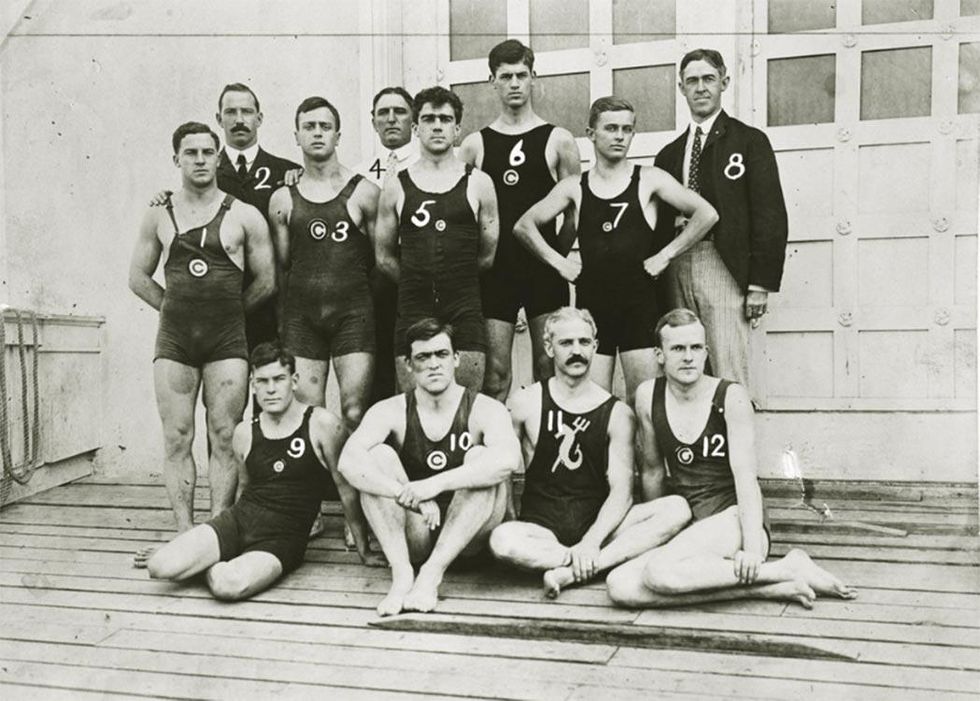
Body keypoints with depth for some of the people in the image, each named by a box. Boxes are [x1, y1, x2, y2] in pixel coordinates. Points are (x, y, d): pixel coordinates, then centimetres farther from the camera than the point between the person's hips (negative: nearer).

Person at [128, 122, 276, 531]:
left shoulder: (244, 216, 2)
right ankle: (185, 533, 6)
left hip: (227, 341, -2)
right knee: (177, 439, 1)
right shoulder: (158, 216, 9)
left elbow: (266, 281, 5)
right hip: (174, 340, 2)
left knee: (224, 439, -2)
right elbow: (138, 278, 16)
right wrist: (177, 307, 7)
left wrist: (226, 309, 8)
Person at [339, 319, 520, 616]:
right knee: (378, 454, -18)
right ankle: (402, 574, -26)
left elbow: (508, 459, -31)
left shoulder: (485, 409, -8)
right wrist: (410, 496, -37)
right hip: (412, 538, 1)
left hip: (467, 536, -1)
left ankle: (432, 574, -29)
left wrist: (435, 484, -39)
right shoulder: (391, 411, -4)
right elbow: (348, 462, -23)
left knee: (480, 456, -25)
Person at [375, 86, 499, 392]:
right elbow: (384, 257, 13)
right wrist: (420, 283, 11)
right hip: (413, 310, 1)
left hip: (464, 310, -1)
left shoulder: (478, 183, 5)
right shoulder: (396, 186, 7)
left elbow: (489, 255, 9)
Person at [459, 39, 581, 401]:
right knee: (495, 370, 0)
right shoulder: (474, 145, 8)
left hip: (545, 268, 0)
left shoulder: (559, 140, 5)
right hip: (494, 271, 1)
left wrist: (557, 254, -2)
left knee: (548, 365, 4)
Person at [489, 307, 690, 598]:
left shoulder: (617, 413, 1)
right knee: (502, 540, -35)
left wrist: (591, 542, -21)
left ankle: (571, 572, -27)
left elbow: (622, 491, -5)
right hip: (542, 530, -1)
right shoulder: (527, 403, 1)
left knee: (677, 508, -22)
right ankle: (607, 561, -20)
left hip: (597, 525, 2)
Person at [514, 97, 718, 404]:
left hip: (639, 301, -1)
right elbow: (524, 226, 12)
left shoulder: (648, 179, 3)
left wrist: (665, 255, -4)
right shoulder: (574, 187, 8)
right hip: (591, 301, 2)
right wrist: (558, 262, 3)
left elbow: (707, 214, -3)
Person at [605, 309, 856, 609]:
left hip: (734, 520, -5)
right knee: (619, 586, -23)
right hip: (687, 524, 6)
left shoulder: (731, 397, -7)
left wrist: (752, 548, -24)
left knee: (661, 572, -33)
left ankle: (787, 570, -17)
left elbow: (745, 474, -14)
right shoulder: (648, 396, 4)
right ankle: (764, 588, -23)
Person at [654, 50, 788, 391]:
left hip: (723, 269, -4)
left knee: (729, 375, -8)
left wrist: (761, 284, -9)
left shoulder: (750, 142, 5)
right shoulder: (668, 154, 18)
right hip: (676, 270, 4)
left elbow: (770, 216, -1)